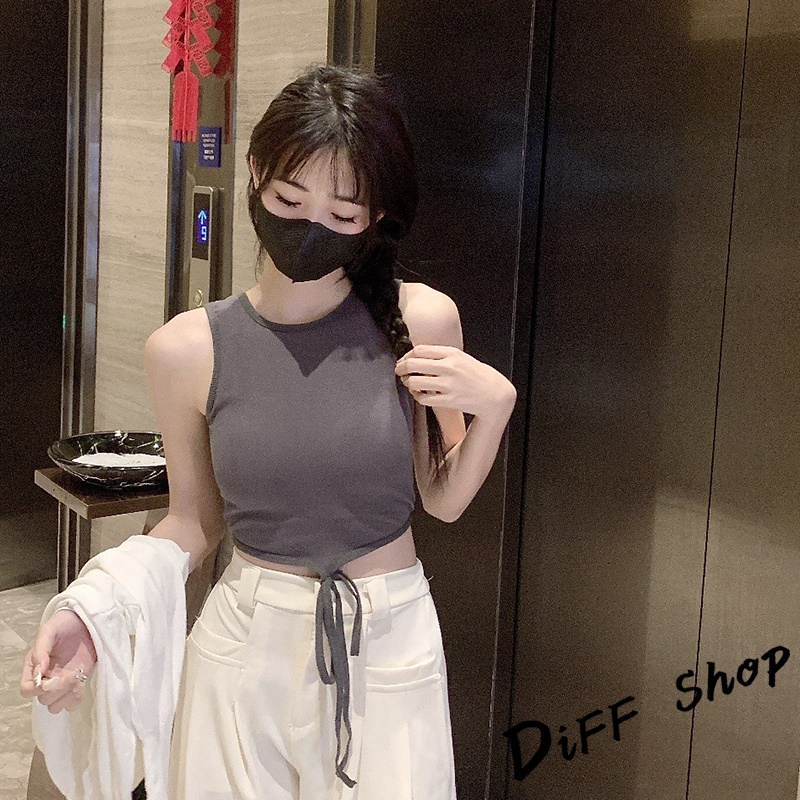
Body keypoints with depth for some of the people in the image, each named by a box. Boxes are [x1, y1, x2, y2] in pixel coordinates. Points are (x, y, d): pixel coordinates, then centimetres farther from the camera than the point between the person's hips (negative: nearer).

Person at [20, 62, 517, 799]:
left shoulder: (420, 320, -9)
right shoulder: (186, 350, -9)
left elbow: (443, 499, 2)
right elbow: (196, 521, 3)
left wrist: (496, 405, -15)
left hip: (388, 643, 0)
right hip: (246, 646, 1)